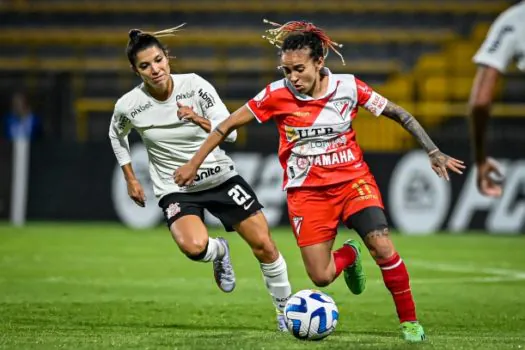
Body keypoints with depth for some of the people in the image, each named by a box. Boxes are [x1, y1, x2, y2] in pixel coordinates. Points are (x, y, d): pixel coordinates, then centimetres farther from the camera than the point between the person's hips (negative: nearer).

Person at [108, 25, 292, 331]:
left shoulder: (194, 85, -15)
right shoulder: (128, 106, -13)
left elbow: (230, 132, -15)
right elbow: (117, 135, 11)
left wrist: (199, 120, -33)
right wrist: (131, 180, 9)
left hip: (220, 176, 1)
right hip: (176, 188, -1)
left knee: (264, 245, -2)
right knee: (194, 247, -31)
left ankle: (285, 309, 23)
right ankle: (219, 251, 8)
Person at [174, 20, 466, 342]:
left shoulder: (347, 87, -10)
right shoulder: (278, 94, -12)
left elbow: (398, 114, 0)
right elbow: (229, 125, -2)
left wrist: (434, 152, -4)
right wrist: (194, 164, -1)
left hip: (353, 180, 0)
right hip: (307, 191, 0)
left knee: (382, 246, -22)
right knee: (321, 277, -7)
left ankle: (410, 321, -3)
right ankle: (348, 255, 30)